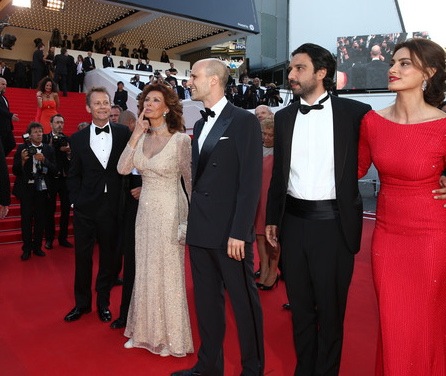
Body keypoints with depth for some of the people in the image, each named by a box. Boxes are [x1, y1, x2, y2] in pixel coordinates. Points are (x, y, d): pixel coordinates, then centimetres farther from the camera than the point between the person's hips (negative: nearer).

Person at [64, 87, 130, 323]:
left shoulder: (123, 133, 0)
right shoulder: (78, 138, 3)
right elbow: (74, 175, 7)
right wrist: (75, 201, -1)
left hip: (112, 205, -1)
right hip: (85, 207, 1)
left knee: (109, 256, 11)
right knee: (82, 256, 10)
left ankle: (103, 302, 30)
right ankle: (82, 303, 29)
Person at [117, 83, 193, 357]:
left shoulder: (181, 139, -13)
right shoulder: (142, 138, 3)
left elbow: (191, 179, -7)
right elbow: (123, 169, -7)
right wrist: (136, 134, -11)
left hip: (169, 209, -5)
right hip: (145, 207, 6)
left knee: (168, 271, 7)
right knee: (145, 270, 15)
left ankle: (171, 336, 28)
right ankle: (146, 331, 34)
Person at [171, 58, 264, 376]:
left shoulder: (244, 121, -8)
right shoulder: (200, 125, 15)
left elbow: (250, 181, -14)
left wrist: (239, 232, -17)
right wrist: (191, 221, 9)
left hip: (230, 231, -7)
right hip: (200, 230, 7)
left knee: (244, 301, 8)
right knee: (206, 301, 16)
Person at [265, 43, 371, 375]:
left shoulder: (354, 112, -3)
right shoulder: (284, 117, 9)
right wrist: (272, 218, 13)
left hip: (333, 223, -3)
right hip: (294, 221, 4)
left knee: (330, 308, 10)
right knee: (300, 306, 17)